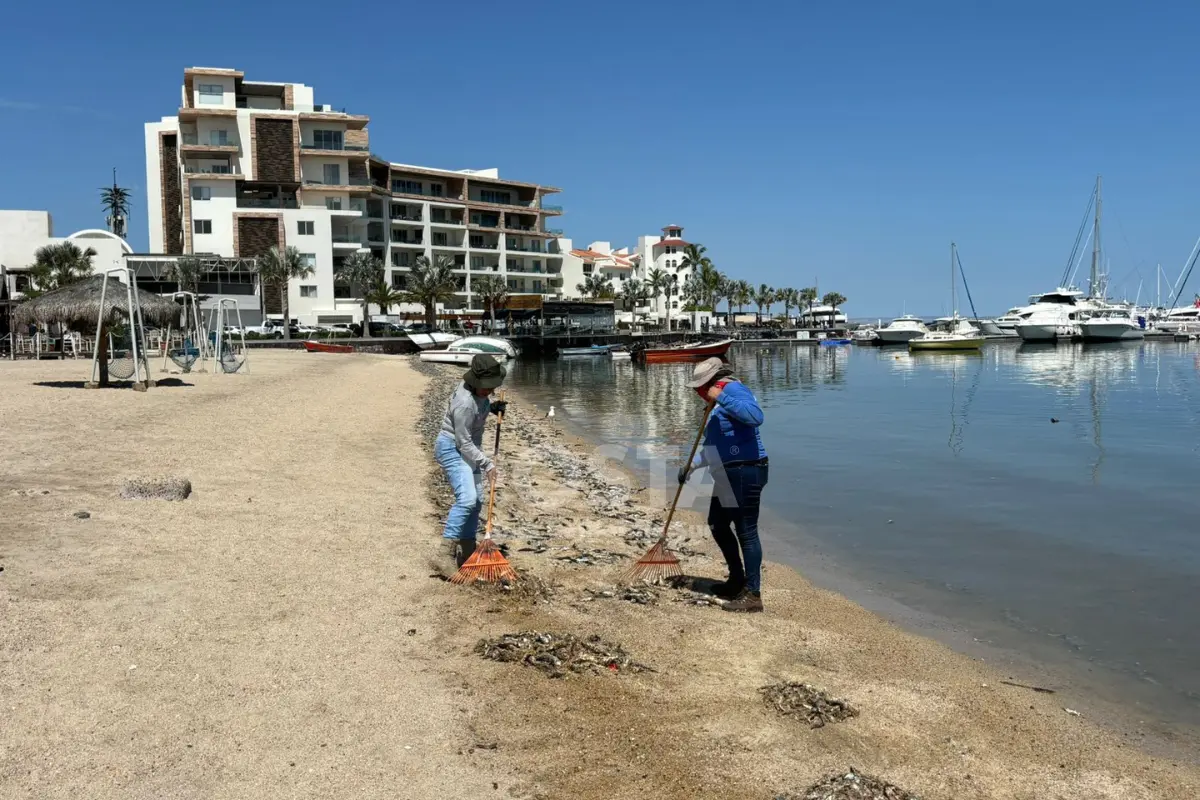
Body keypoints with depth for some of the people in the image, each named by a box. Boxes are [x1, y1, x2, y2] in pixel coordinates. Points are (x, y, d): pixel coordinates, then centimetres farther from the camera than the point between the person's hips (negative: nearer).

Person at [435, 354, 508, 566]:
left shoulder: (479, 391, -5)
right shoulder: (464, 403, -31)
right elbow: (464, 443, -25)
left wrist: (492, 407, 0)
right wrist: (487, 464, -23)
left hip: (469, 448, 10)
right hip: (452, 448, -10)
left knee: (477, 499, 10)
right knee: (467, 497, -25)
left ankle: (467, 549, 20)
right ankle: (447, 545, -21)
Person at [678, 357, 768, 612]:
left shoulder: (734, 389, -11)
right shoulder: (718, 404, 20)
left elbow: (755, 416, -32)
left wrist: (721, 398, -32)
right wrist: (691, 465, 25)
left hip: (744, 475, -11)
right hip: (727, 478, 11)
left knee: (746, 532, -7)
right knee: (717, 525, 21)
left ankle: (753, 595, 0)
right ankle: (737, 580, 34)